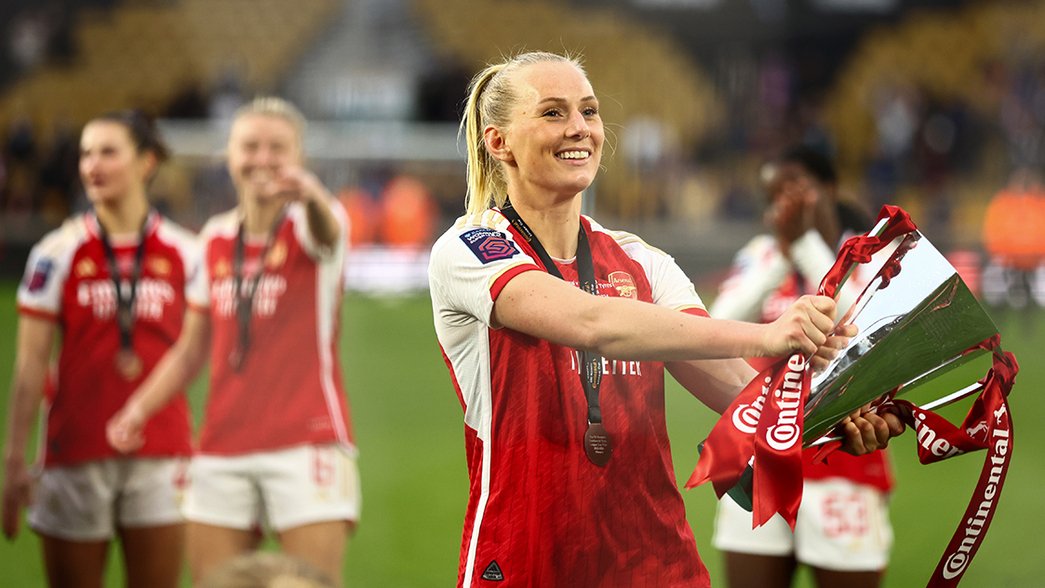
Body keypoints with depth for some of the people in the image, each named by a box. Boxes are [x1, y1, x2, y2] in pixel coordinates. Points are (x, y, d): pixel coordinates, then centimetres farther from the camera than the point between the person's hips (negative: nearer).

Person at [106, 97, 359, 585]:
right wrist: (139, 408, 8)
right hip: (222, 451, 5)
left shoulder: (309, 224, -3)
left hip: (306, 444, -5)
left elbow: (326, 232, -31)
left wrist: (311, 194, -54)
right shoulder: (215, 239, 13)